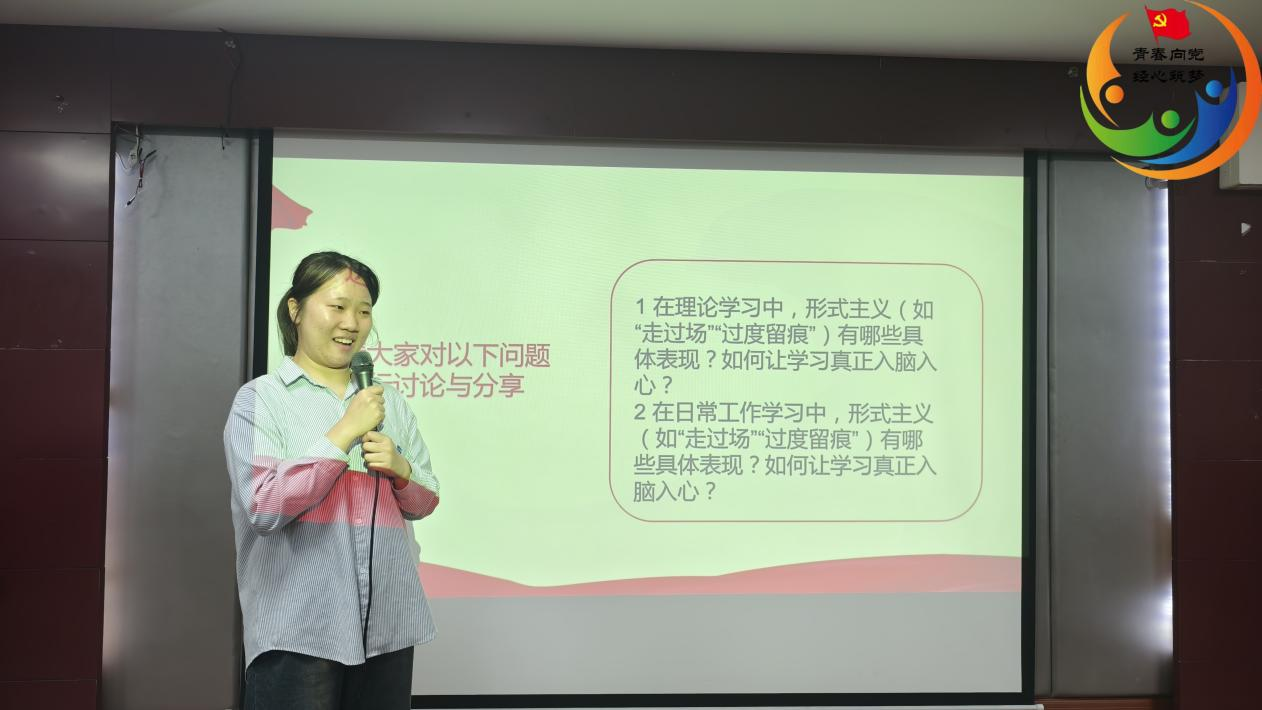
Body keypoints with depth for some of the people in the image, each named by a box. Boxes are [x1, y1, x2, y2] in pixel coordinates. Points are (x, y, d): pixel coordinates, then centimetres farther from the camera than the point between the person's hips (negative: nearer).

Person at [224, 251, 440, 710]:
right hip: (300, 630, -5)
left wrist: (399, 469, -7)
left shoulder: (389, 401, 12)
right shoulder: (261, 398, -3)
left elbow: (425, 501, 14)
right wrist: (344, 433, -15)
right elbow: (262, 508, -15)